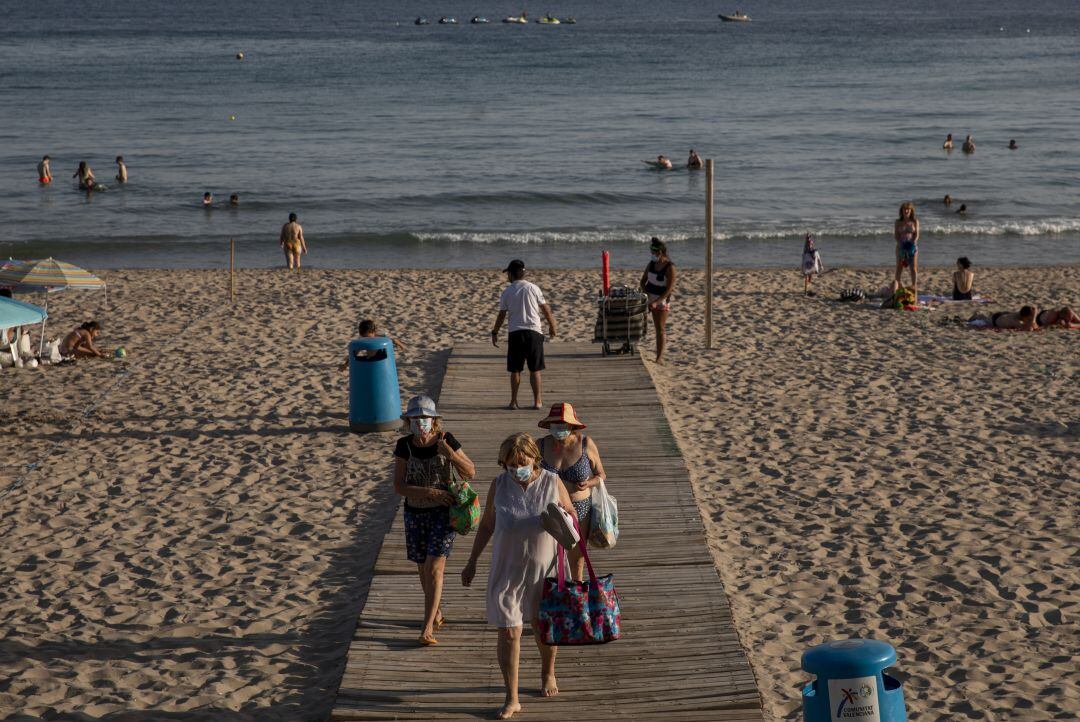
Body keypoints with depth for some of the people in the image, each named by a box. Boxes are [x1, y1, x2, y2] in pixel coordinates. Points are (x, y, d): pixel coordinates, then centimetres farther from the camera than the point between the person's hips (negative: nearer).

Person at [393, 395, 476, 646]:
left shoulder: (445, 440, -10)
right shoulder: (404, 446, -6)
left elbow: (471, 473, -8)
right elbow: (399, 486, -8)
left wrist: (449, 453, -25)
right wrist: (429, 492, -21)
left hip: (443, 512, -3)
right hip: (415, 513, 3)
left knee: (434, 568, -12)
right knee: (423, 569, 13)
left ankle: (427, 628, -12)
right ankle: (436, 613, 36)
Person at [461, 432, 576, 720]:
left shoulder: (552, 483, -11)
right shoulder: (499, 485, -8)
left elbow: (570, 512, 5)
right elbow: (486, 525, 3)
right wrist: (472, 562, 7)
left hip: (544, 570, 0)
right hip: (507, 571, 0)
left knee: (543, 626, 18)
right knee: (508, 633, 0)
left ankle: (548, 673, 47)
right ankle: (512, 699, 10)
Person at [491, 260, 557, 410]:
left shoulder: (507, 292, 1)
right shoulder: (533, 288, 1)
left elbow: (501, 315, 3)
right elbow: (546, 309, 4)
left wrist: (494, 333, 14)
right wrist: (552, 326, 18)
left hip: (515, 333, 0)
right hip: (533, 331, 0)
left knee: (515, 370, 7)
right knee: (535, 370, 5)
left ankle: (513, 401, 9)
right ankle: (537, 401, 4)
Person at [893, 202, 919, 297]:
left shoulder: (915, 222, 5)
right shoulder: (898, 222, 7)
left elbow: (916, 234, -2)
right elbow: (895, 234, 0)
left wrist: (913, 242, -19)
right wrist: (899, 242, -17)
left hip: (912, 246, -1)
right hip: (901, 246, 1)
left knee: (913, 268, -2)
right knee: (899, 268, 0)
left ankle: (914, 286, 2)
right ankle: (897, 286, 1)